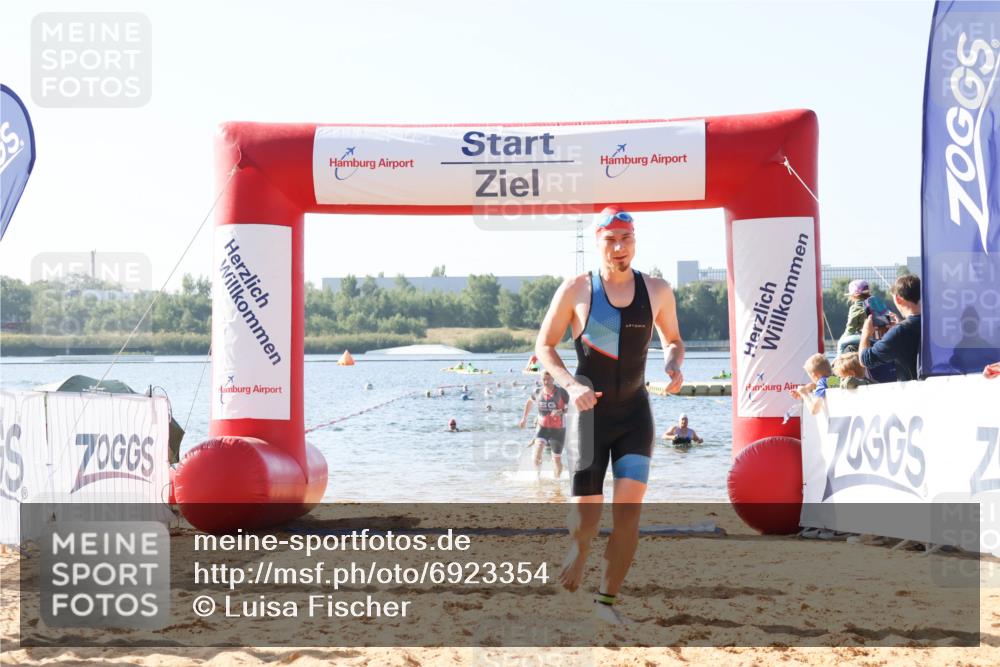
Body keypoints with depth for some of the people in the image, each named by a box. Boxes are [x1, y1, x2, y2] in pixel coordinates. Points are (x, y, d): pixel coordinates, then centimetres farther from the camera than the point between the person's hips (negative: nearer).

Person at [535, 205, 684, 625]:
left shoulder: (657, 291, 3)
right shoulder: (576, 290, -5)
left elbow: (672, 339, 18)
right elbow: (544, 346, 0)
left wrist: (673, 364, -5)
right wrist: (571, 385, -16)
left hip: (635, 413, 2)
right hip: (590, 413, -2)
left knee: (629, 506, -10)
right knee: (585, 516, -4)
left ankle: (607, 599, 1)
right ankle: (566, 594, 18)